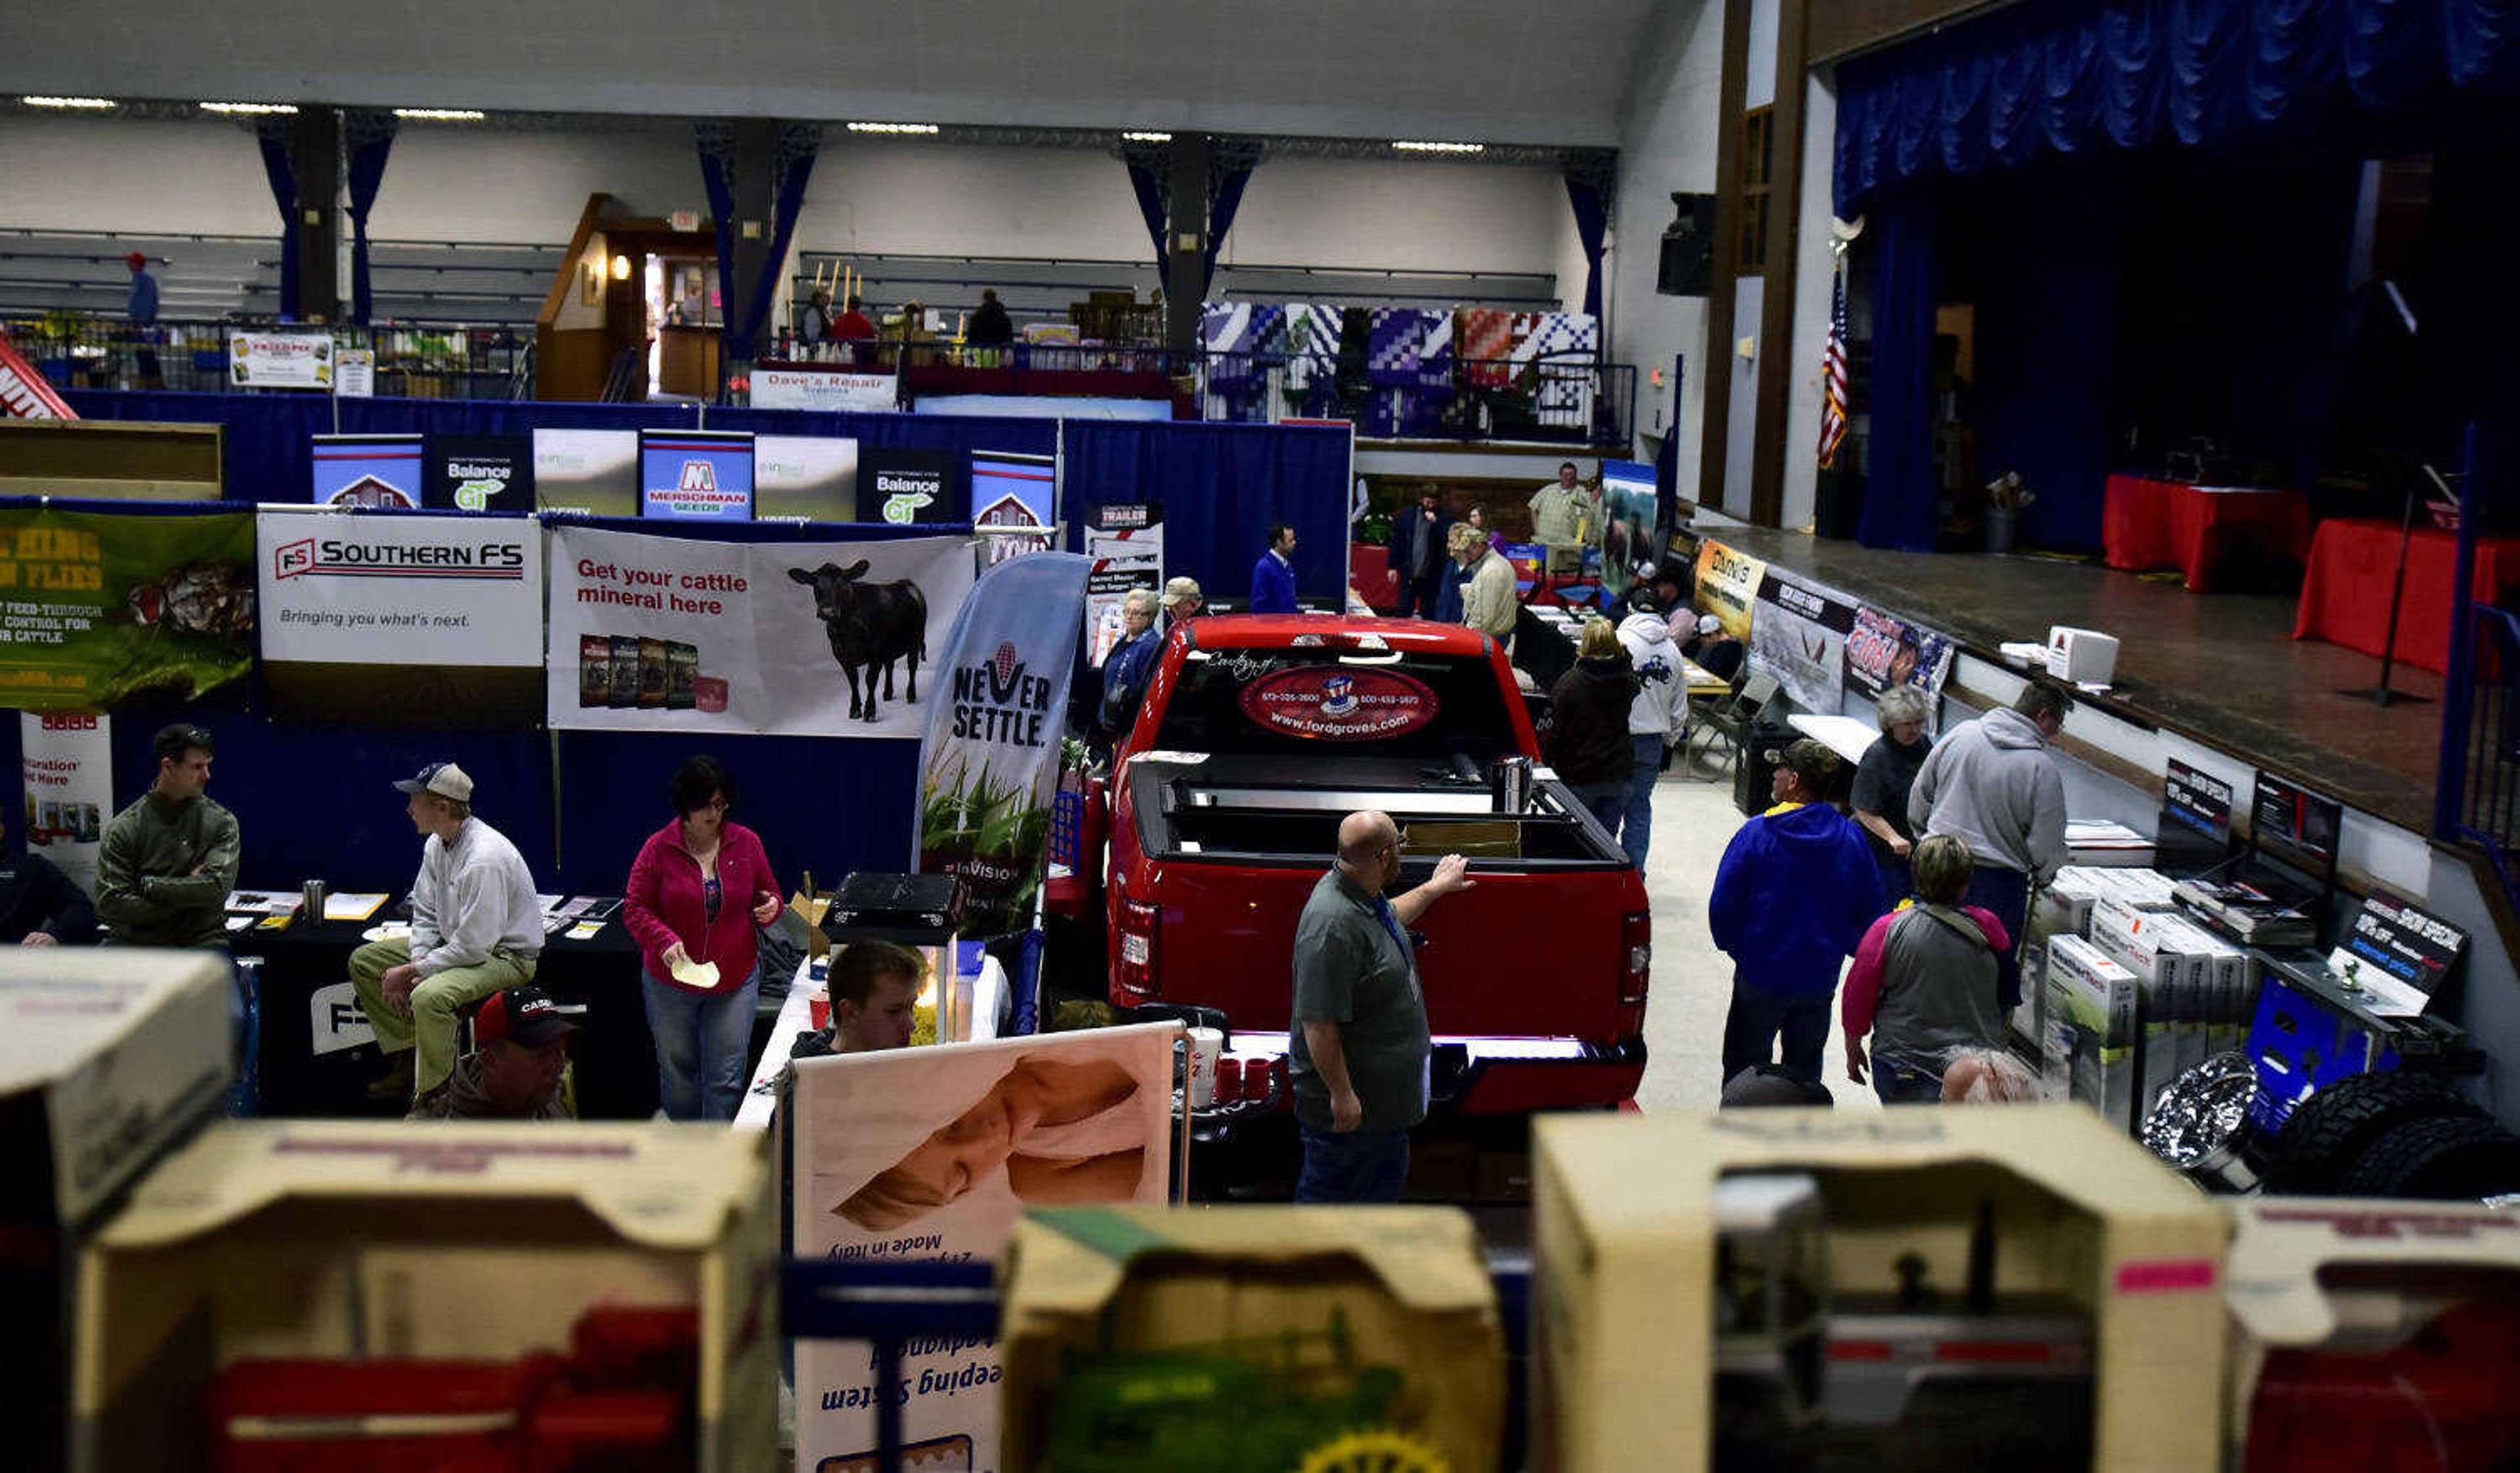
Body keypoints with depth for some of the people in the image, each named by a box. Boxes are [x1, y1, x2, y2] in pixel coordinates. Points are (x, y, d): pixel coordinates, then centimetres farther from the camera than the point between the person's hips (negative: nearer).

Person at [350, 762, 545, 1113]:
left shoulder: (485, 859, -29)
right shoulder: (436, 845, 0)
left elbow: (473, 947, -28)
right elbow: (425, 914, 11)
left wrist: (410, 972, -19)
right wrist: (418, 961, -8)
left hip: (506, 956, -10)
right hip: (453, 942, 10)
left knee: (429, 997, -36)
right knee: (363, 961, 9)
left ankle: (432, 1100, -18)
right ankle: (407, 1062, 13)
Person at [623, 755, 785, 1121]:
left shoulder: (746, 843, -1)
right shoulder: (659, 848, -7)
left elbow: (770, 893, 12)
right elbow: (634, 908, -5)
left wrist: (771, 907, -12)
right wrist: (664, 940, -22)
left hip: (734, 981, 0)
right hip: (671, 981, 0)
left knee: (726, 1078, -2)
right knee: (678, 1070, 15)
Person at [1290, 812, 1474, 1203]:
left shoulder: (1365, 898, 2)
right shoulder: (1333, 924, -30)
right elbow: (1318, 1023, -29)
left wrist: (1434, 888, 37)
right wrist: (1341, 1095, -25)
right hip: (1349, 1097, -10)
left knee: (1388, 1174, 22)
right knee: (1327, 1186, 4)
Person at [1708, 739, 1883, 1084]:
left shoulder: (1757, 833, -15)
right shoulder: (1851, 838, -5)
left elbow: (1723, 904, -11)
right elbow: (1870, 910, 3)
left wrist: (1732, 946, 6)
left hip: (1761, 976, -3)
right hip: (1820, 978, 3)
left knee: (1745, 1067, 11)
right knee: (1805, 1068, 17)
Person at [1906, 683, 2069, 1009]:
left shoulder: (1961, 735, 0)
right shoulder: (2041, 767, -15)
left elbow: (1919, 795, 10)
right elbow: (2048, 845, -11)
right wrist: (2041, 875, 10)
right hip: (1997, 882, -5)